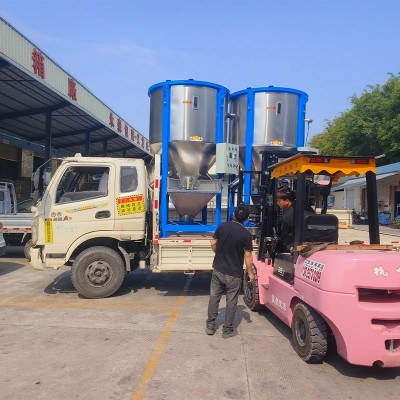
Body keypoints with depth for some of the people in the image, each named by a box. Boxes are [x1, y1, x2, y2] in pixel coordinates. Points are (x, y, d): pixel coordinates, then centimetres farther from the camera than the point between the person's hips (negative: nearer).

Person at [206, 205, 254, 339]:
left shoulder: (222, 226, -5)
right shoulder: (246, 234, -14)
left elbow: (213, 244, 2)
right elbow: (247, 255, -11)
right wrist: (250, 273, 1)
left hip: (218, 270, 3)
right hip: (234, 274, -3)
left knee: (214, 298, 15)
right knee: (231, 301, 10)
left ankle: (210, 326, 24)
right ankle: (227, 330, 19)